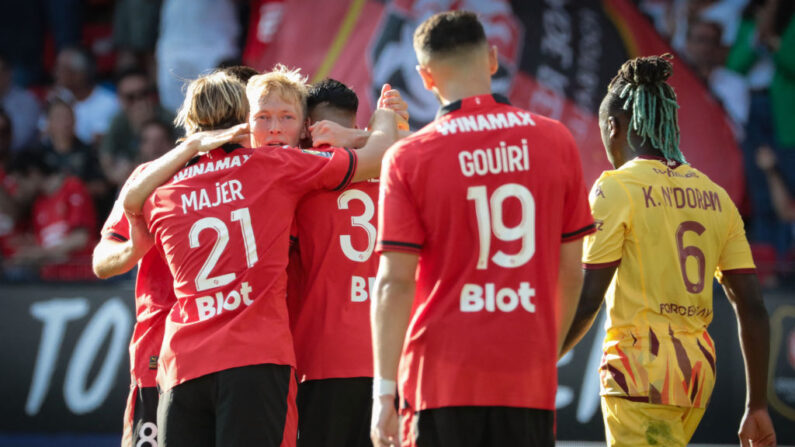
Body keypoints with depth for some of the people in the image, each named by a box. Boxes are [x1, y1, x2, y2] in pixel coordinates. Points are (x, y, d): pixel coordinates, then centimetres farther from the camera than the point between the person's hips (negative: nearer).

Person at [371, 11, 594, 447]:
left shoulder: (408, 158, -4)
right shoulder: (555, 141, 4)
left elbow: (395, 281, -8)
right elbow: (570, 271, 8)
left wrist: (383, 393, -6)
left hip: (443, 378, -2)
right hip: (529, 379, 2)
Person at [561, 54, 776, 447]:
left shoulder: (616, 189, -6)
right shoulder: (715, 197, 11)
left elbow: (585, 302, -12)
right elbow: (752, 309, 9)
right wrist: (757, 405, 13)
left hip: (641, 369, -7)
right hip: (698, 369, 7)